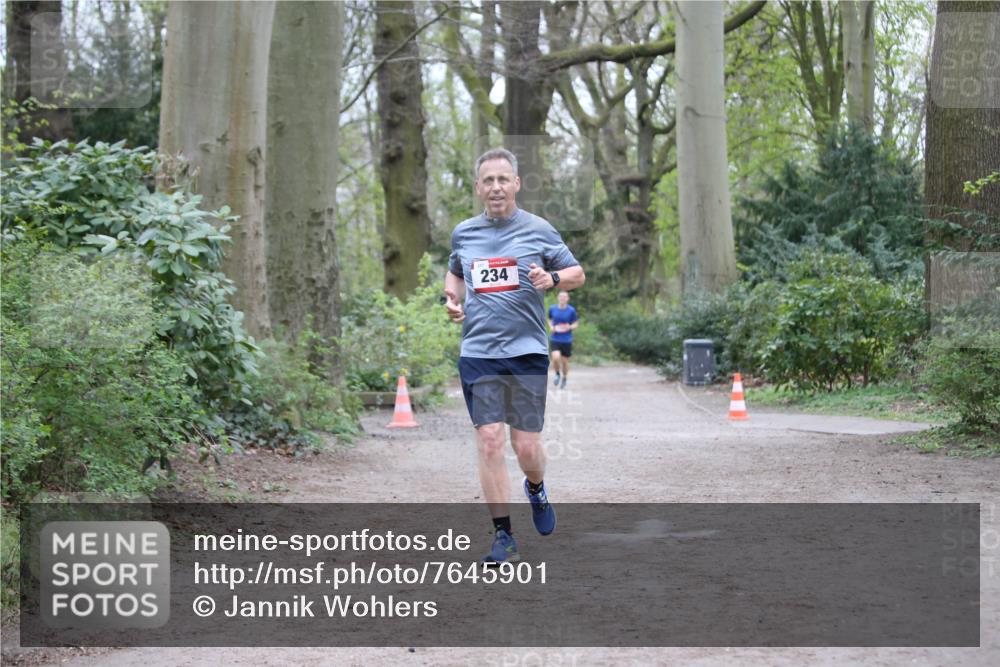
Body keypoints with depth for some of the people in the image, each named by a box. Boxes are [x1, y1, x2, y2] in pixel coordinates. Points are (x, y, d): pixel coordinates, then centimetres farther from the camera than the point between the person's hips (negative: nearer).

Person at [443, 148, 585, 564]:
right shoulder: (463, 233, 10)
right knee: (489, 442, -7)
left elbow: (577, 274, 9)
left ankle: (536, 488, 35)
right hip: (477, 354, 2)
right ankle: (503, 537, 0)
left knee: (526, 447, -1)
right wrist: (451, 297, 8)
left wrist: (552, 278, -12)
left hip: (527, 353, -2)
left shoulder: (538, 230, 2)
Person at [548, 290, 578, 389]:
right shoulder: (552, 308, 0)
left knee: (565, 361, 6)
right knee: (556, 358, -19)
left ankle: (564, 379, 33)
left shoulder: (571, 310, -6)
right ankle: (557, 374, 12)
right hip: (555, 339, 0)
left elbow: (576, 324, 3)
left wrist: (569, 327, -18)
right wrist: (552, 327, -3)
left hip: (567, 340, 0)